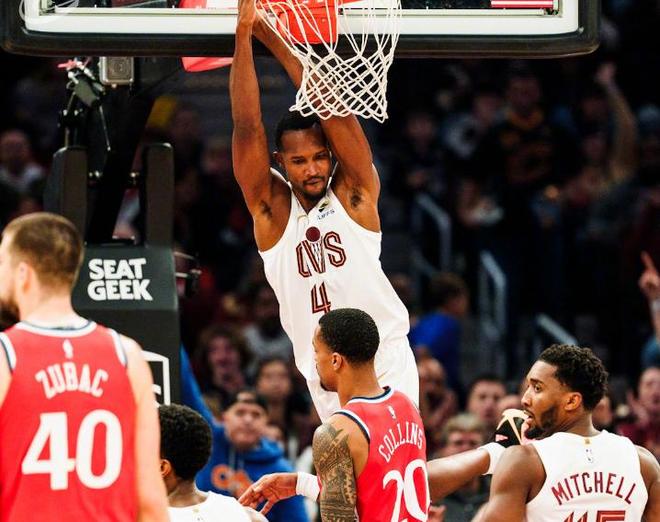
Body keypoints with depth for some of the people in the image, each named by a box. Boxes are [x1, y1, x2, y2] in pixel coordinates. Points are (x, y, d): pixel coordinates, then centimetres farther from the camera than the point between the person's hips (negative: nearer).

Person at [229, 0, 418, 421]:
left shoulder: (354, 194, 0)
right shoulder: (272, 209, 2)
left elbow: (333, 108, -10)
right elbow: (247, 127, -7)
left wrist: (275, 39, -12)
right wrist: (244, 35, -13)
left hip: (387, 361, -1)